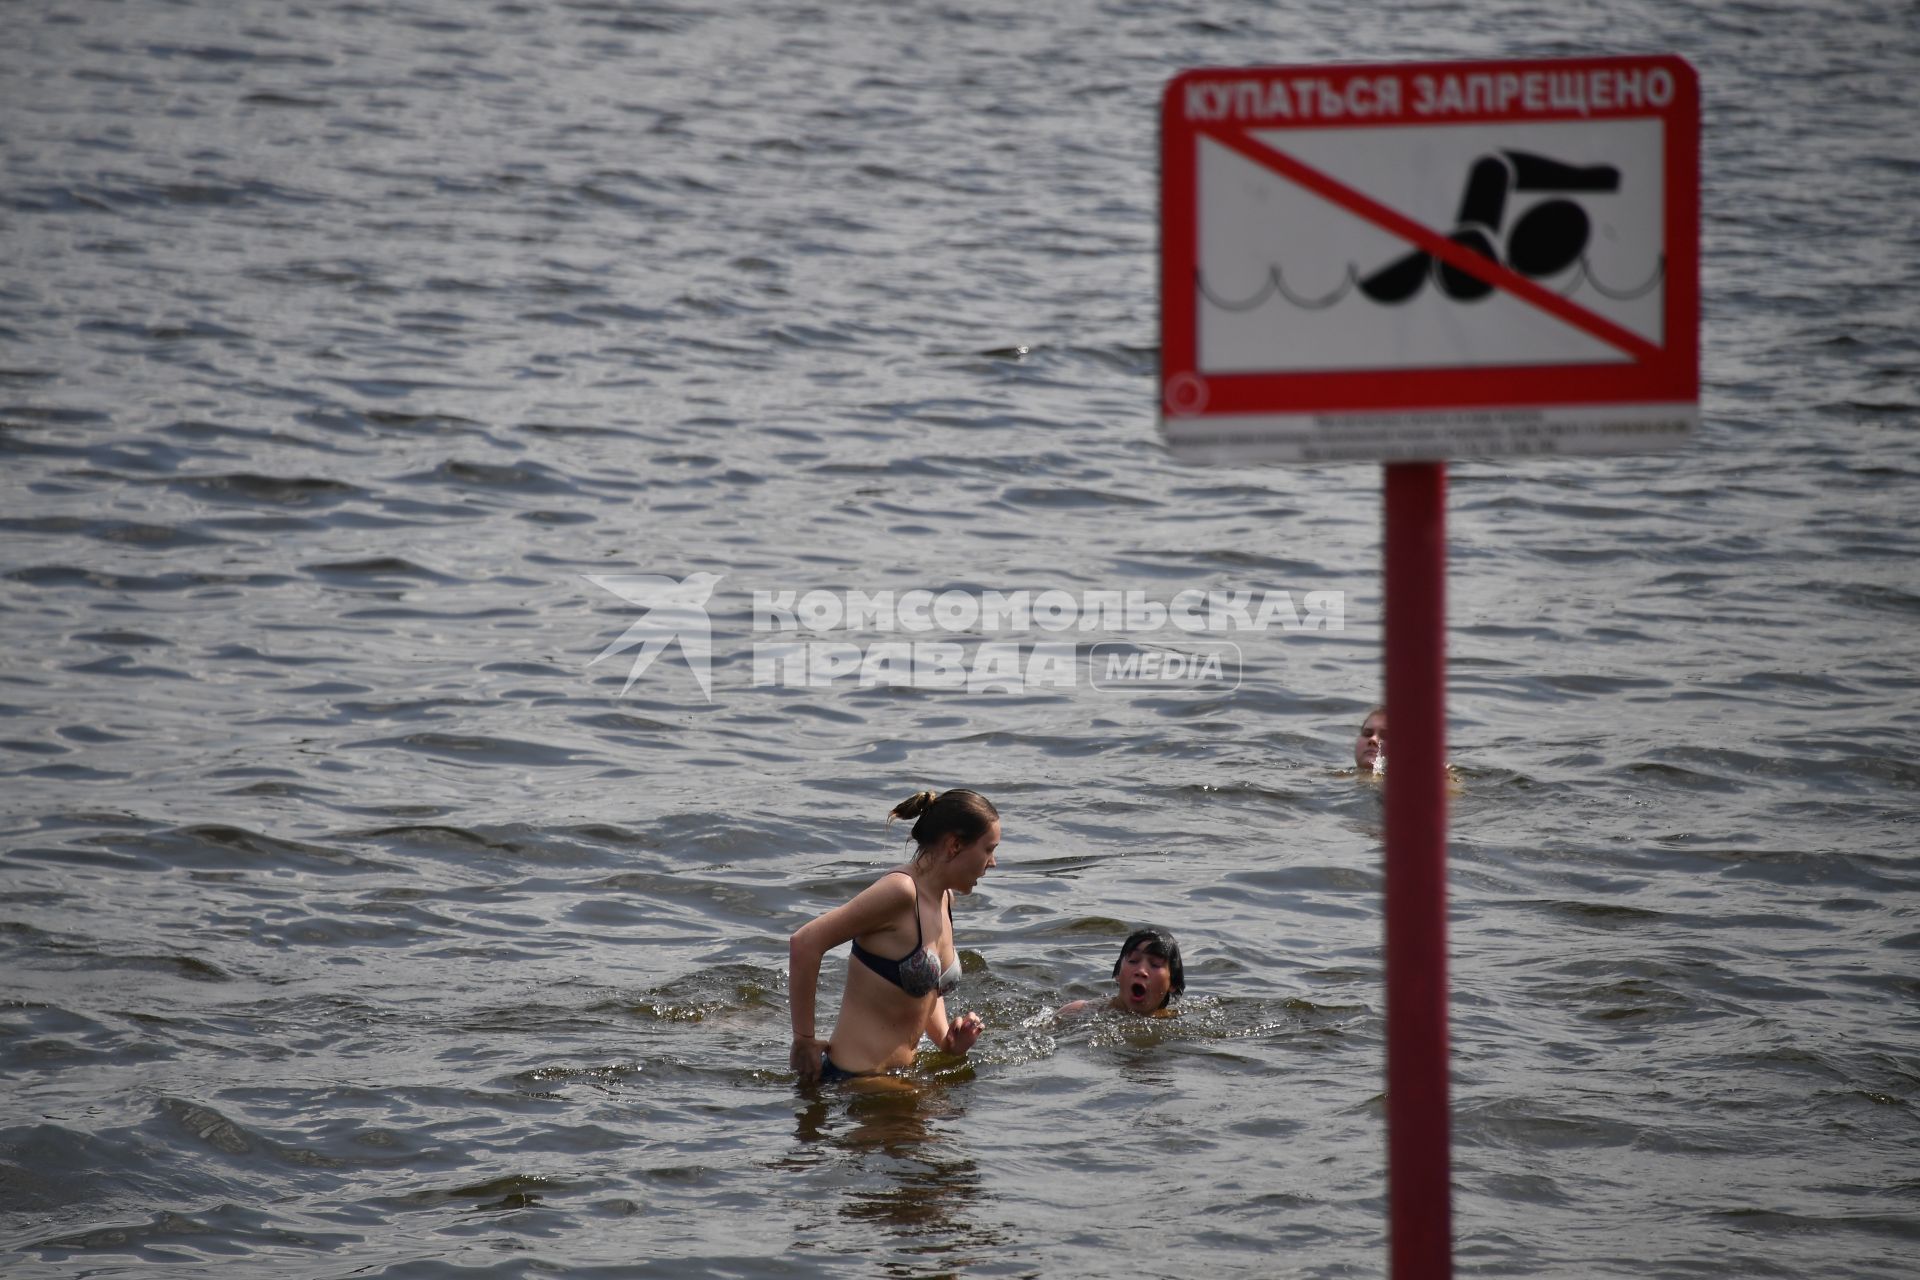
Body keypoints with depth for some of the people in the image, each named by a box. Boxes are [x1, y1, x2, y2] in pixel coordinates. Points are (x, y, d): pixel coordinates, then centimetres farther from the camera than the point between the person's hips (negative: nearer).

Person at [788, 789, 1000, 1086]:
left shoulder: (944, 899, 11)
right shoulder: (900, 891, -18)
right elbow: (805, 943, -24)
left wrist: (947, 1039, 6)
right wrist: (804, 1041, -19)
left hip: (900, 1071, 10)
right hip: (854, 1080, -10)